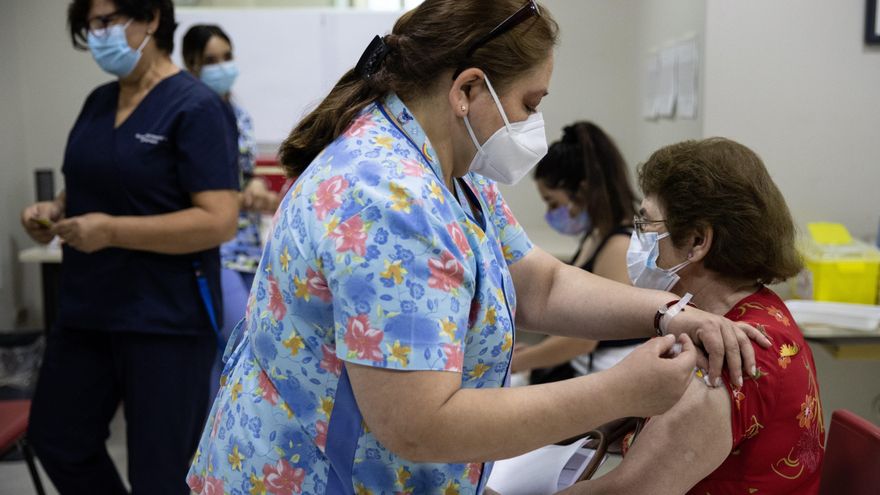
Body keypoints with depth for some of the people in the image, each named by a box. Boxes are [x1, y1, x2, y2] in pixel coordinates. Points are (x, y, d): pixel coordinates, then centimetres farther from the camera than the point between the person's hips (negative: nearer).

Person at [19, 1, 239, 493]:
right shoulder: (98, 101, 10)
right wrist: (57, 208, 1)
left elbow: (220, 221, -22)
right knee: (57, 440, 22)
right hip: (86, 312, 8)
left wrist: (113, 231, -25)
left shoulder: (196, 108, -15)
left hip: (167, 321, -8)